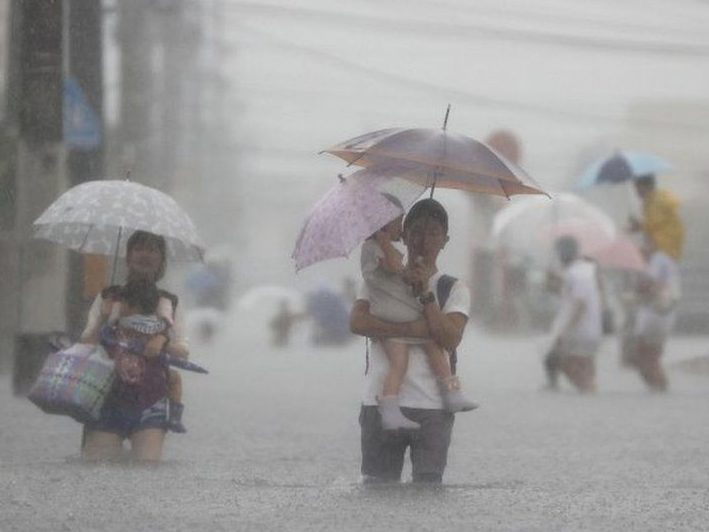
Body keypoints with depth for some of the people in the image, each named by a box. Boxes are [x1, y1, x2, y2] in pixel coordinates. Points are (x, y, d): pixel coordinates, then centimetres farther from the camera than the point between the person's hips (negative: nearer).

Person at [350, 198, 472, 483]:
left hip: (432, 409, -1)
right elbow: (357, 321, -7)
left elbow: (450, 339, -7)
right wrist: (413, 329, -16)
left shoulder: (454, 289, 9)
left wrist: (425, 292, -12)